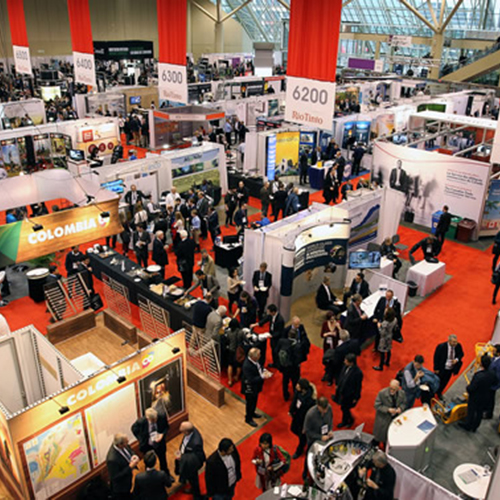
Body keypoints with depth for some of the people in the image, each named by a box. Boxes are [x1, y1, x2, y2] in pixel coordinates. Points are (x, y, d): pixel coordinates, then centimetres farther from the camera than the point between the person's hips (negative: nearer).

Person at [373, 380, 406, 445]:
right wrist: (388, 409, -28)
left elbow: (404, 403, 7)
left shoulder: (402, 393, -10)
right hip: (383, 419, -3)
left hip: (396, 418, 3)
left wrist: (400, 408, -16)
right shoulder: (382, 393, -22)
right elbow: (377, 406, -17)